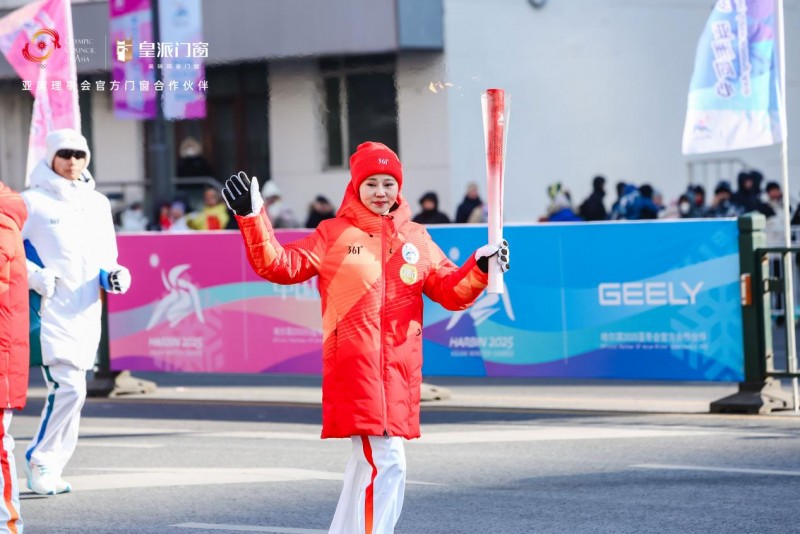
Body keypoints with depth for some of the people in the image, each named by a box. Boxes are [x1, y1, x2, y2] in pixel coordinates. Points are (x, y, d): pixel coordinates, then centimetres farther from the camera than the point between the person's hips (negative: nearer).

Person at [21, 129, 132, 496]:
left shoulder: (97, 203, 15)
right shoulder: (32, 201, -3)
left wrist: (114, 276, 2)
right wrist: (36, 277, -15)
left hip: (87, 311, 6)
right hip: (52, 309, -6)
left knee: (72, 389, 8)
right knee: (68, 388, -17)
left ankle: (48, 469, 17)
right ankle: (40, 461, -2)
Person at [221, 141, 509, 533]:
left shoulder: (416, 238, 15)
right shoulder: (334, 234, 4)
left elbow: (452, 292, 12)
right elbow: (279, 266, -4)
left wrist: (480, 267, -6)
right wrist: (252, 216, -15)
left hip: (400, 369, 5)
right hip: (354, 366, -5)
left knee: (369, 460, 15)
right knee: (385, 461, -15)